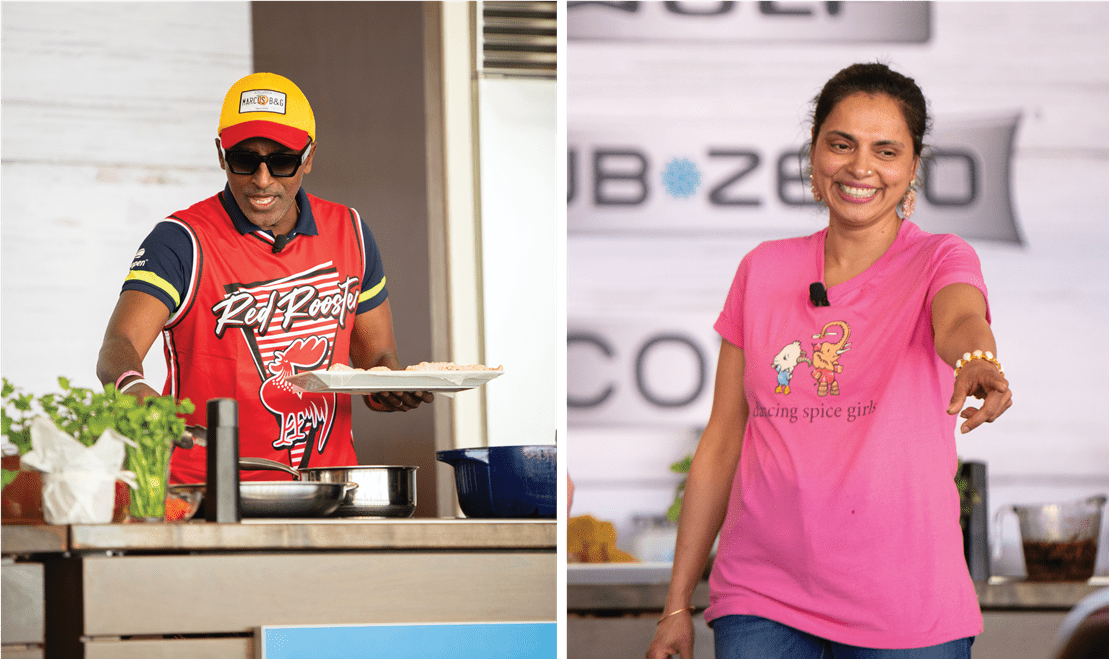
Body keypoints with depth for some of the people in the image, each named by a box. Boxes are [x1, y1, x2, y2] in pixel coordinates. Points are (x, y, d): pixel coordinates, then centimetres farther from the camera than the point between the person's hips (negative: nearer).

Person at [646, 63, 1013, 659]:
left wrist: (977, 361, -49)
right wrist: (677, 605, 9)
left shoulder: (940, 262, 0)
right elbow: (722, 441, 11)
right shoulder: (763, 270, 9)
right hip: (762, 590, 3)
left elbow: (961, 322, -24)